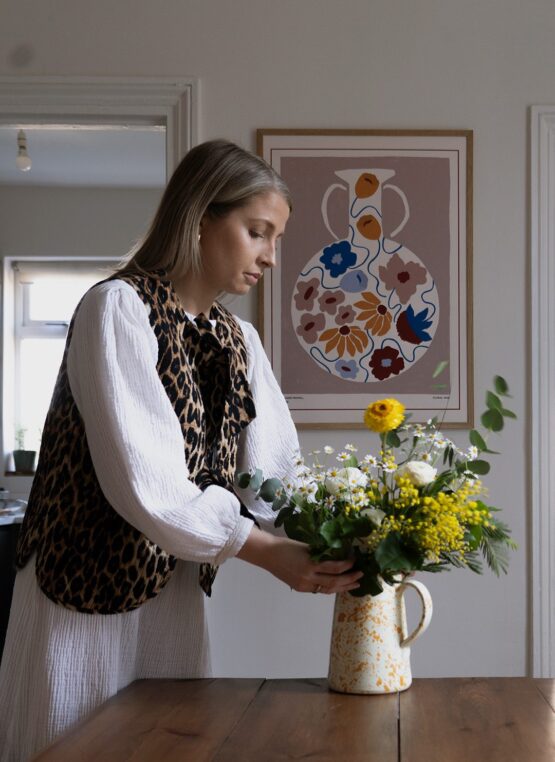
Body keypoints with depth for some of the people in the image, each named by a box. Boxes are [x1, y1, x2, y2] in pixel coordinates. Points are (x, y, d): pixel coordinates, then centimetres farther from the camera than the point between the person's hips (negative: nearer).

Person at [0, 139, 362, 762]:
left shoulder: (239, 341, 9)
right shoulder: (118, 308, -15)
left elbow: (274, 475, 3)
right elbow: (146, 483, -24)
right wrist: (268, 552, -20)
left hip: (178, 590, 7)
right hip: (86, 591, -7)